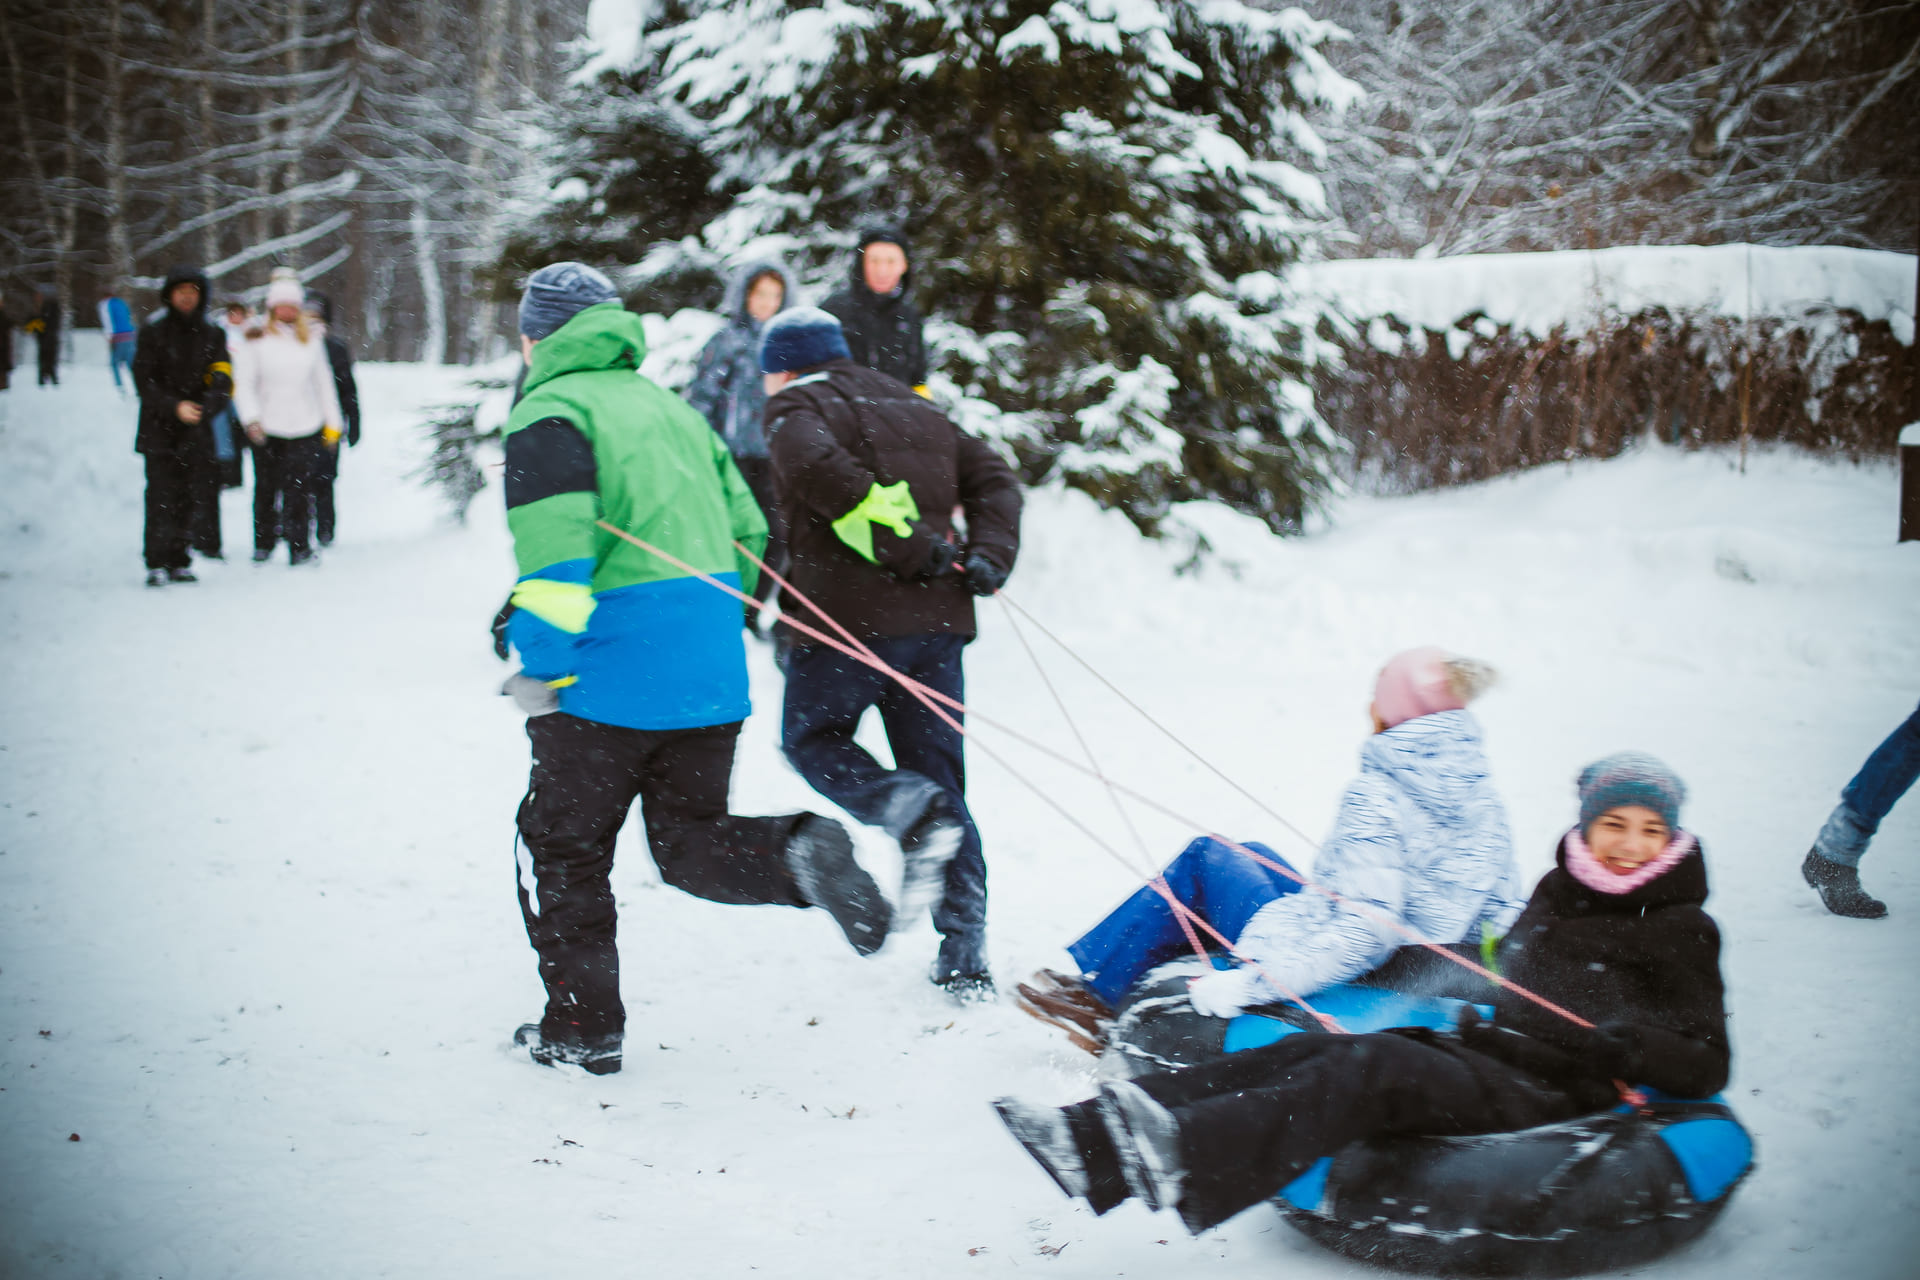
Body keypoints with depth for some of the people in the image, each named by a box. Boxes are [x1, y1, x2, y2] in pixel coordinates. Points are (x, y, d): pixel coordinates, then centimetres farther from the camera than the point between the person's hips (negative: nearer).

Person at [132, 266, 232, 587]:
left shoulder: (212, 335, 11)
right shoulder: (152, 333, 5)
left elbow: (222, 380, 2)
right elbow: (144, 380, -2)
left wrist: (204, 409, -16)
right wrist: (175, 406, -16)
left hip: (197, 433, 2)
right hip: (159, 431, -2)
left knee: (189, 499, 0)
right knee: (161, 497, -10)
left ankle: (178, 562, 7)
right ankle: (157, 564, -10)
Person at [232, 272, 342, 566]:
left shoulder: (311, 341, 10)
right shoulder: (256, 341, 2)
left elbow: (324, 383, 15)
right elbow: (244, 383, -1)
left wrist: (332, 423, 13)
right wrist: (251, 418, -15)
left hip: (305, 427, 1)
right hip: (267, 429, -1)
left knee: (299, 489, -8)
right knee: (266, 489, 6)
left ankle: (300, 547, -2)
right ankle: (264, 543, 22)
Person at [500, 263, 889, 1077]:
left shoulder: (548, 413, -7)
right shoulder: (669, 406, 17)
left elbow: (555, 553, -20)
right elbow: (745, 529, 18)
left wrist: (539, 668, -12)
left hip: (613, 677, -6)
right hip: (713, 673, 7)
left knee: (561, 847, 12)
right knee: (690, 839, 17)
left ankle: (583, 1025, 18)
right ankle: (797, 853, -13)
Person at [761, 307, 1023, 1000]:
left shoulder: (797, 406, 1)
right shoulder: (915, 409, 23)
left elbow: (818, 467, -21)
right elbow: (993, 478, 15)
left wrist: (908, 544, -21)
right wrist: (988, 554, 1)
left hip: (847, 615, -6)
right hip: (936, 618, 6)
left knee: (811, 737, 17)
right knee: (942, 778, 11)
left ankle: (914, 814, -14)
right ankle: (964, 955, 4)